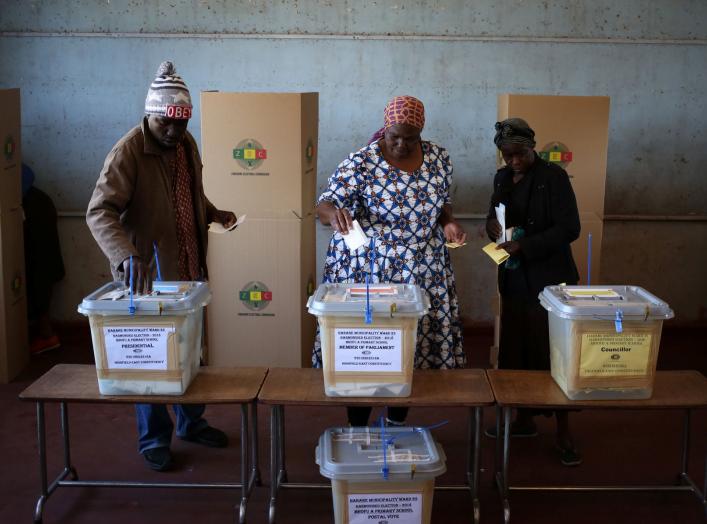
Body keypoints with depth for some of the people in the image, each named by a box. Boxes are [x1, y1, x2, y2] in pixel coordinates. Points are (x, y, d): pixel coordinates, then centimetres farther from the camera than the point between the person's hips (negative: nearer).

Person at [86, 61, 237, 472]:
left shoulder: (187, 144, 5)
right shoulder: (128, 152, -18)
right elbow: (100, 211, -27)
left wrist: (214, 214, 5)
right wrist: (126, 256, -41)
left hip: (189, 270, 7)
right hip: (149, 274, -7)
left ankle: (191, 422, 36)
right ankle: (154, 440, 21)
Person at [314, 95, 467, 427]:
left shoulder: (438, 158, 1)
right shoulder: (362, 163, -13)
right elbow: (323, 207, -18)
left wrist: (449, 223, -5)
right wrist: (334, 213, -41)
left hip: (423, 273, 4)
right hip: (367, 271, -4)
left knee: (415, 344, 9)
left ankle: (397, 422, 30)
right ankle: (357, 429, 20)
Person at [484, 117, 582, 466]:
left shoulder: (553, 177, -10)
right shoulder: (502, 178, 9)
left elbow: (569, 228, -15)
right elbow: (494, 214, 22)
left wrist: (524, 246, -22)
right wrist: (493, 225, -3)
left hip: (548, 280, -6)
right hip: (514, 279, 6)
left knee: (552, 352, -2)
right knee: (515, 349, 11)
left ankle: (564, 433, 8)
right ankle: (525, 419, 26)